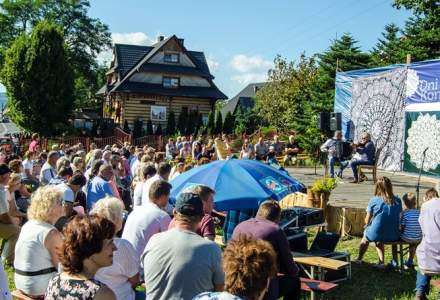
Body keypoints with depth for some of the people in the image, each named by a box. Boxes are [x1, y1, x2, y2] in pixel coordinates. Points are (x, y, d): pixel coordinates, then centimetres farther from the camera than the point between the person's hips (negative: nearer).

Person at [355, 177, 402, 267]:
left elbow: (367, 221, -3)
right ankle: (381, 262, 33)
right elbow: (398, 218, 7)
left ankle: (359, 260, 45)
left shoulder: (374, 200, -12)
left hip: (376, 234, -2)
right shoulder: (397, 201, -5)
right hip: (393, 236, 2)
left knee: (366, 233, 32)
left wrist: (368, 225, 19)